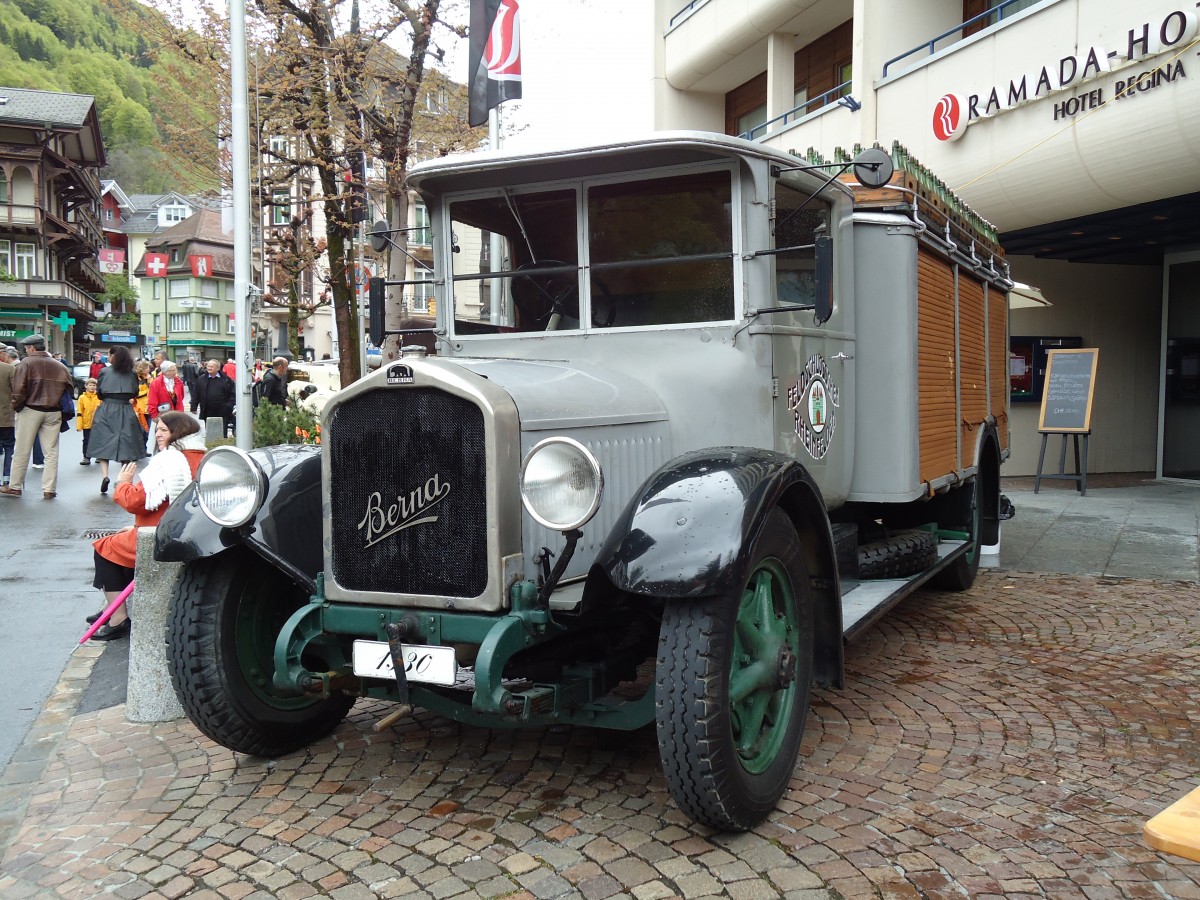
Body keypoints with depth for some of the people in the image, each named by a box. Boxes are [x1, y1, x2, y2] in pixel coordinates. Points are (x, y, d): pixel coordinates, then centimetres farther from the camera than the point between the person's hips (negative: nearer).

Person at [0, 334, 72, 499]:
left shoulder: (26, 363, -6)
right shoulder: (60, 366, 6)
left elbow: (19, 389, -13)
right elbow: (70, 390, 5)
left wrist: (17, 407, 0)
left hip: (30, 411, -3)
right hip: (53, 413, 3)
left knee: (22, 451, 8)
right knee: (51, 453, 6)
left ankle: (15, 486, 16)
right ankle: (49, 489, 5)